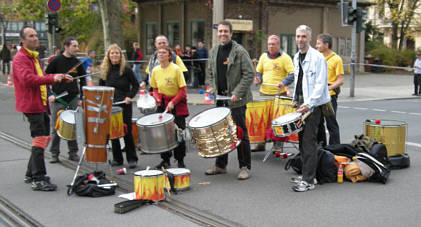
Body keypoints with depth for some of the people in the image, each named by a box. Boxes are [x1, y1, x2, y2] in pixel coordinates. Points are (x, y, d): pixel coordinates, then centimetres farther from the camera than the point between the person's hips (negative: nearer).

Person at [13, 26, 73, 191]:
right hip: (31, 105, -10)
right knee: (40, 140, -12)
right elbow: (27, 79, -27)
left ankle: (31, 174, 26)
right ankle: (38, 180, -9)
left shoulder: (35, 57, 20)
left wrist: (61, 78, 14)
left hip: (41, 104, 10)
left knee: (45, 138, 15)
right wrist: (51, 78, -31)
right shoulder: (20, 58, -12)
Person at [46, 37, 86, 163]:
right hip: (57, 100, -3)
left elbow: (83, 80, 14)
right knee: (56, 128, 2)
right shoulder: (56, 61, -6)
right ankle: (54, 154, 12)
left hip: (73, 100, 3)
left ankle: (73, 153, 17)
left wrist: (81, 97, 5)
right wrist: (49, 95, -12)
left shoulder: (77, 63, 5)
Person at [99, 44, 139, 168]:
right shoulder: (105, 70, 7)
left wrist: (129, 96, -12)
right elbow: (101, 87, 17)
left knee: (127, 131, -1)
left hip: (124, 105, -4)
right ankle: (117, 158, 16)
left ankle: (132, 158, 8)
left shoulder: (126, 70, -4)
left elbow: (136, 85, 2)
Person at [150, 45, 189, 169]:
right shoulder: (155, 70, 3)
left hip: (177, 105, -4)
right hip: (163, 105, 4)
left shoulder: (176, 69, -11)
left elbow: (183, 90, -10)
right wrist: (157, 97, -6)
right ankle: (165, 160, 17)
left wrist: (173, 102, -19)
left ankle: (180, 161, 11)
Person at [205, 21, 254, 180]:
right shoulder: (214, 51, 12)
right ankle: (220, 165, 22)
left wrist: (237, 93, -17)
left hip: (236, 100, -6)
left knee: (240, 133, -3)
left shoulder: (239, 51, -8)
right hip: (220, 99, 6)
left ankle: (245, 167, 6)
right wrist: (214, 90, 8)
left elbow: (249, 74, -11)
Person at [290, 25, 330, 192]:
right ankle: (306, 174, 22)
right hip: (302, 104, 8)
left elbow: (320, 84, -17)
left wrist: (309, 104, -22)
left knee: (309, 141, -9)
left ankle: (309, 180, -5)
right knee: (302, 139, 12)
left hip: (313, 105, -8)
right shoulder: (297, 57, 15)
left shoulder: (317, 57, -12)